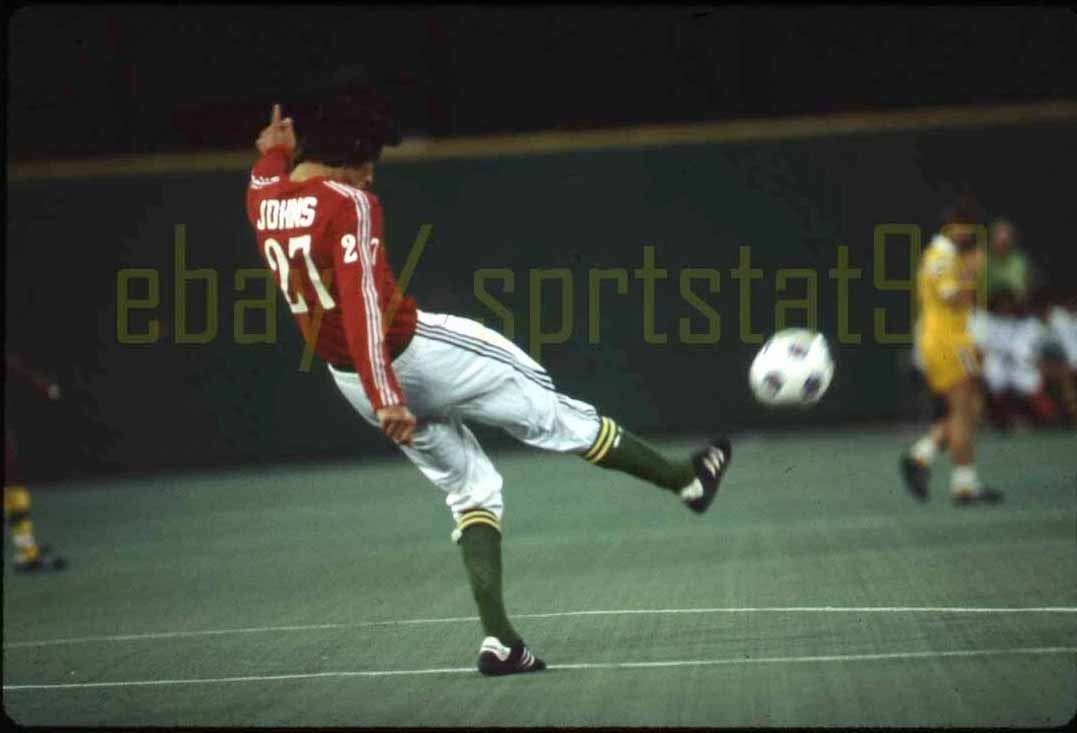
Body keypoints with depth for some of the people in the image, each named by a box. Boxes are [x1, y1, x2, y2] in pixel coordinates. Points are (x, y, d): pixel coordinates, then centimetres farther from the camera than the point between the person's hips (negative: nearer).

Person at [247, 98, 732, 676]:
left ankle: (497, 637, 5)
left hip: (350, 378, 8)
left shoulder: (264, 200, 1)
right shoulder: (350, 206, -21)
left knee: (469, 489, 16)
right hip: (410, 353, -8)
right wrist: (386, 397, -35)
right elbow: (361, 303, -31)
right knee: (545, 407, 10)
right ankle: (684, 478, 24)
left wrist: (274, 152, 46)